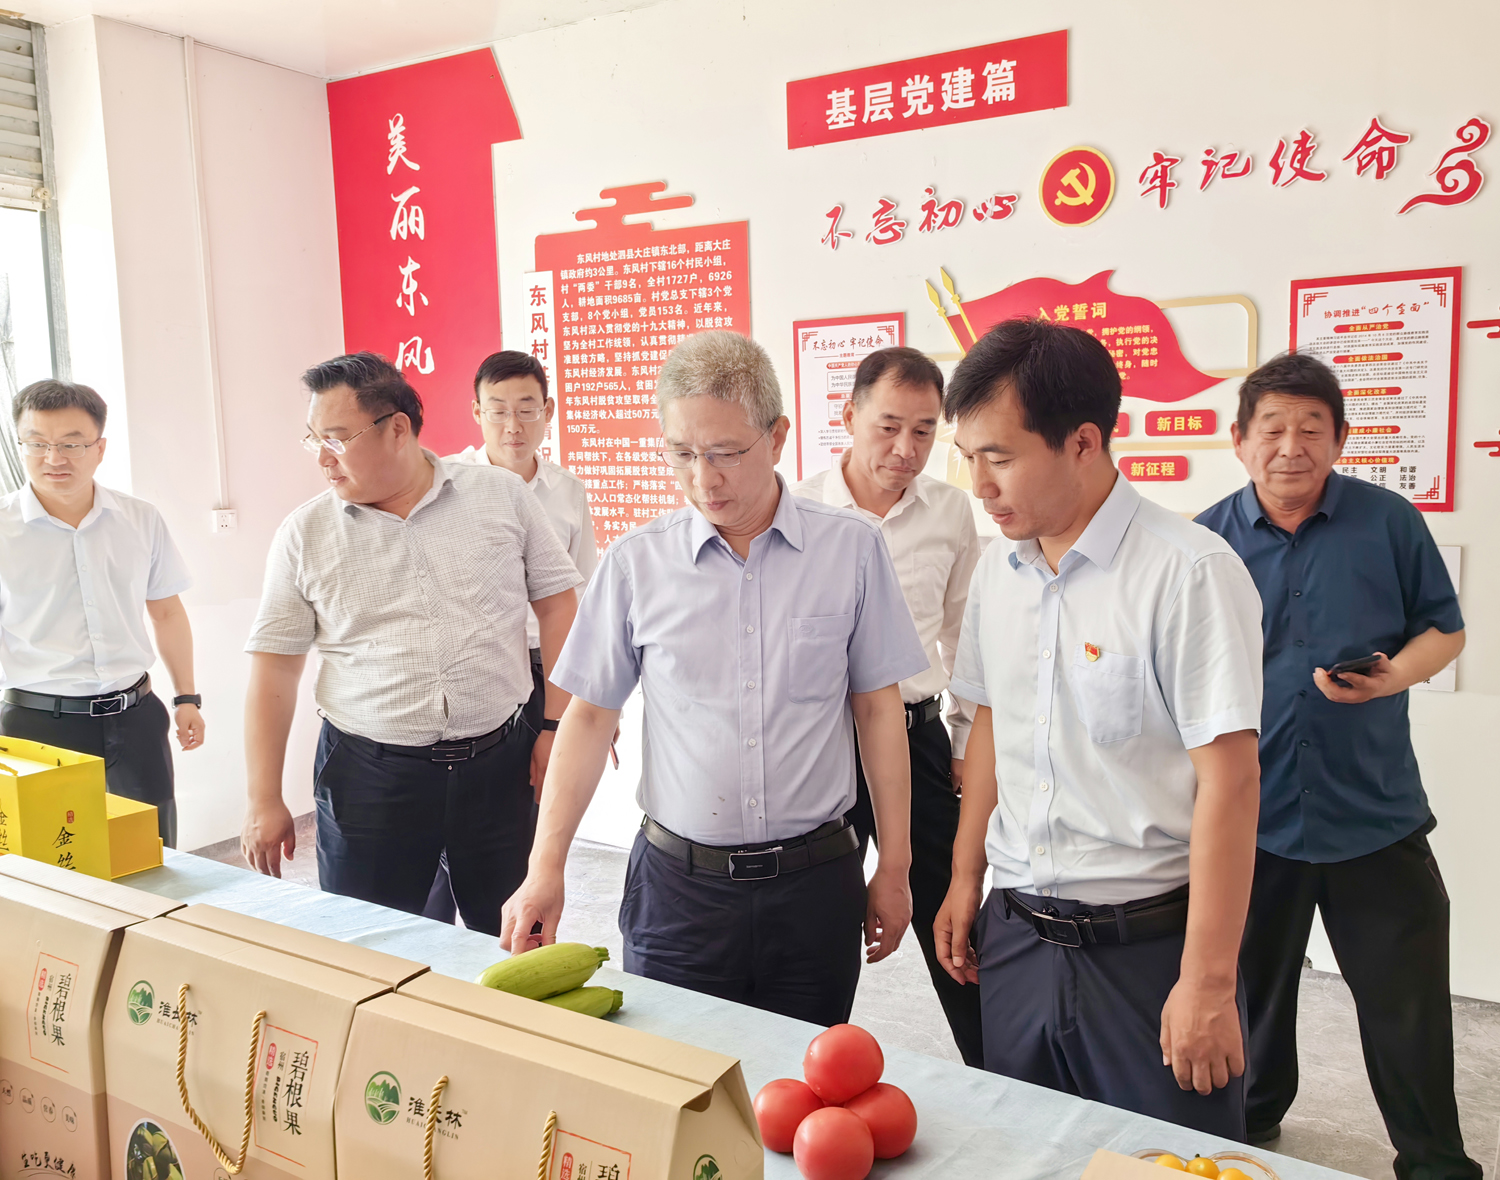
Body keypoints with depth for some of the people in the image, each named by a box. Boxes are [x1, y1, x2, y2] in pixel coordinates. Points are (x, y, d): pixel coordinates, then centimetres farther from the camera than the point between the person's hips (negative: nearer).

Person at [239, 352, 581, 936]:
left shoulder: (502, 495, 0)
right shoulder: (304, 533, 1)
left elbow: (557, 605, 4)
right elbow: (273, 672, 3)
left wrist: (558, 726, -1)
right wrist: (264, 802, 1)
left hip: (499, 763, 0)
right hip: (368, 775, 0)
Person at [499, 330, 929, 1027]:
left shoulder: (851, 548, -2)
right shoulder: (635, 563, -2)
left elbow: (877, 707, 3)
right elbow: (591, 714, 3)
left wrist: (894, 868, 5)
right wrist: (546, 867, -3)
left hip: (815, 882, 0)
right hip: (676, 883, 0)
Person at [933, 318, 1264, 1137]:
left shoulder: (1190, 571, -17)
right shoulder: (998, 570, 3)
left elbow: (1228, 783, -17)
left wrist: (1207, 983, -15)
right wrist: (965, 878, 14)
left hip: (1146, 943, -6)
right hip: (1015, 933, 6)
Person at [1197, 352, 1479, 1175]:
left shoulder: (1389, 522, -3)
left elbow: (1443, 627, 5)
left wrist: (1394, 675, -17)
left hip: (1374, 813, -1)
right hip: (1249, 811, 1)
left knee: (1407, 1002, 6)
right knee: (1251, 985, 18)